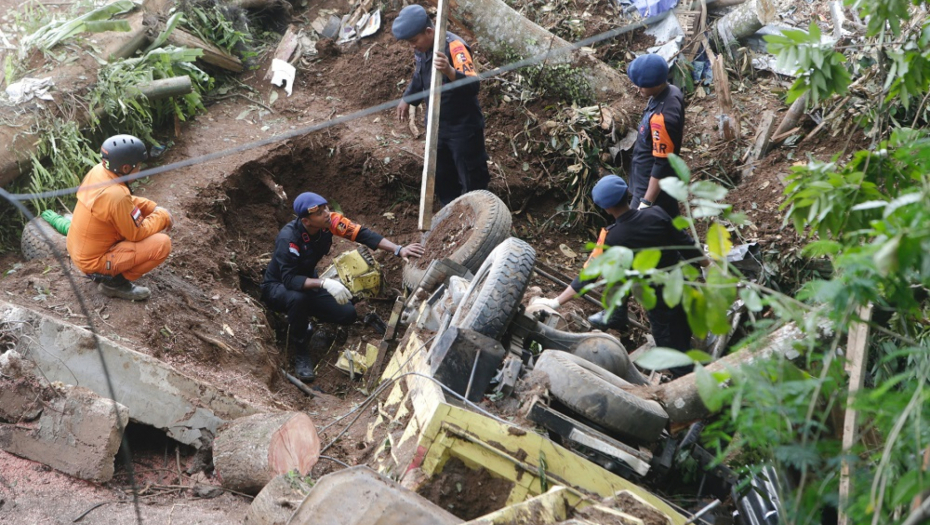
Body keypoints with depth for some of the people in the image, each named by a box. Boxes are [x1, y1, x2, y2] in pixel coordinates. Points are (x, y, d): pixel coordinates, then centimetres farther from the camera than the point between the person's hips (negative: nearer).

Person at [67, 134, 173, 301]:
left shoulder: (98, 171, -5)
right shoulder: (116, 195, -31)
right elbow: (138, 233, -18)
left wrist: (154, 208, 2)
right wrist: (162, 216, -5)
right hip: (94, 260, -9)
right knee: (162, 244, -16)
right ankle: (115, 281, -4)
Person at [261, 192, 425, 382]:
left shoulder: (330, 220, -21)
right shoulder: (288, 238, -35)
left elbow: (362, 234, -23)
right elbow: (289, 280, -39)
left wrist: (399, 250, -33)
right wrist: (324, 283, -52)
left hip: (307, 281, 6)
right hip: (278, 287, -6)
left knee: (347, 314, -9)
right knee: (298, 298, -40)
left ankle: (300, 319, 16)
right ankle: (300, 351, -16)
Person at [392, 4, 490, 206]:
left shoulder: (454, 47, -27)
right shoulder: (421, 49, -2)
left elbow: (473, 85, -40)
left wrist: (450, 72, -56)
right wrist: (407, 99, 11)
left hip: (463, 127, -8)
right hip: (437, 126, 8)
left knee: (472, 182, 4)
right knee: (442, 177, 21)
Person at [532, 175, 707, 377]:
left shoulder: (610, 239, -21)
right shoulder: (657, 214, -12)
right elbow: (687, 244, -4)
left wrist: (556, 302, -9)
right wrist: (708, 265, 13)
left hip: (660, 301, -4)